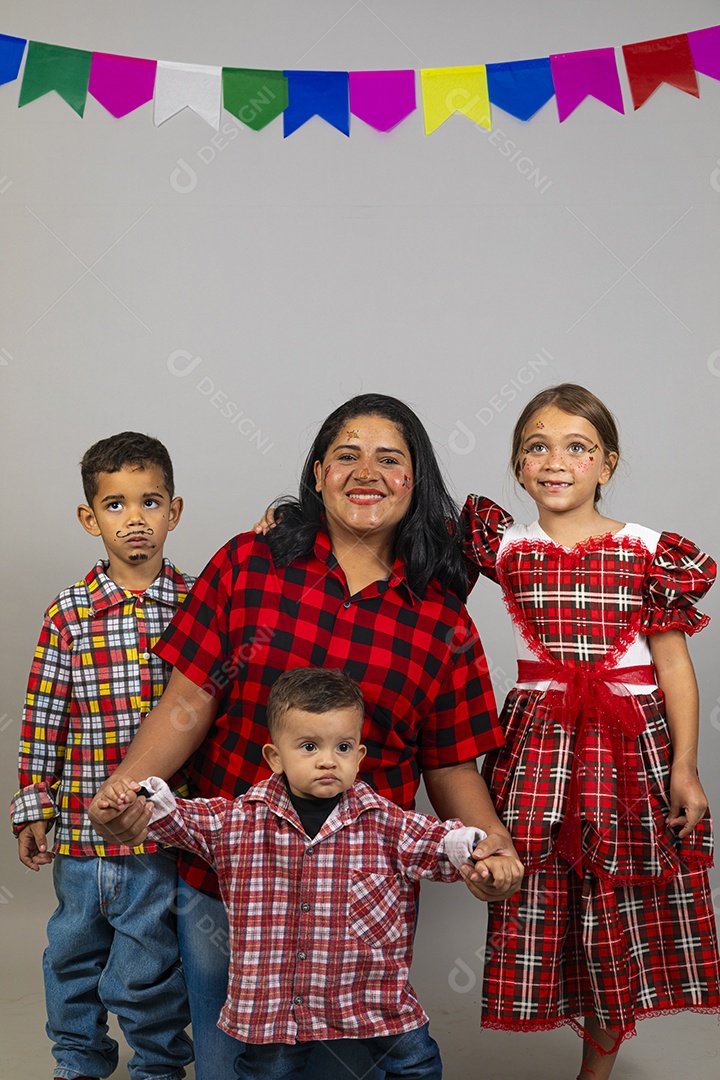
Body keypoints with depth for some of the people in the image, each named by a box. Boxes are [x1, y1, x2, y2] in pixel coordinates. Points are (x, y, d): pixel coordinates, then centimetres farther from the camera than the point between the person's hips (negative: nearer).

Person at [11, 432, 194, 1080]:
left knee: (148, 963, 7)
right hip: (82, 818, 2)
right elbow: (44, 717, 1)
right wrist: (32, 808, 1)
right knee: (75, 947, 19)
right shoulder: (68, 614, -2)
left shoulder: (201, 602, -3)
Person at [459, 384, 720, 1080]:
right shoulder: (507, 548, 2)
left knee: (622, 907, 6)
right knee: (540, 900, 2)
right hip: (537, 742, 1)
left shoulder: (649, 552, -2)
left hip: (632, 744, -1)